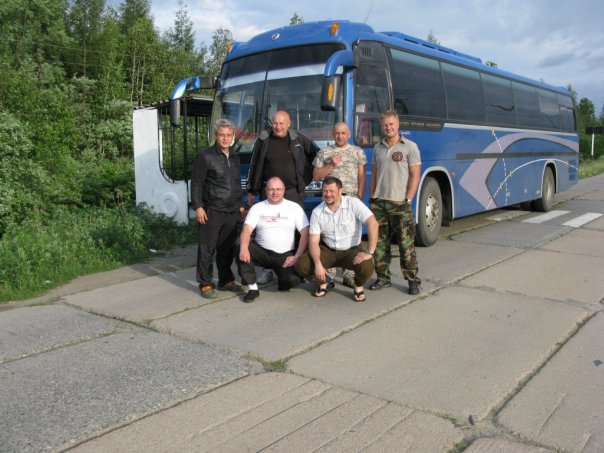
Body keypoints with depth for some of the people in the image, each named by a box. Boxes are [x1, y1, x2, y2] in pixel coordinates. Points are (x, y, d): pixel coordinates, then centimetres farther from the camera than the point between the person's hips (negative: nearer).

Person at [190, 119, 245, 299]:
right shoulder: (205, 156, -4)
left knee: (228, 248, 11)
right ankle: (205, 284, 6)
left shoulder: (234, 157, 16)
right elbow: (196, 183, -7)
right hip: (211, 211, -6)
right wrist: (198, 207, -13)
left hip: (232, 211, 6)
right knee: (207, 249, -2)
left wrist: (240, 204, 20)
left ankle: (226, 280, 24)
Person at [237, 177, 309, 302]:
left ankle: (281, 274, 11)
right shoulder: (257, 208, 3)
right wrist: (244, 247, -31)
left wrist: (297, 256, -13)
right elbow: (247, 229, -10)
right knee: (241, 250, -28)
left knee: (292, 280, -27)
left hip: (285, 255, -1)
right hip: (262, 251, 1)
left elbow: (305, 233, -3)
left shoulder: (294, 207, 1)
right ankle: (252, 288, -14)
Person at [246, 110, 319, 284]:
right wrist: (251, 191, 8)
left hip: (294, 192, 0)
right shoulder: (263, 140, 3)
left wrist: (307, 174, 8)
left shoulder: (299, 139, 3)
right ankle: (268, 269, 9)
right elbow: (253, 167, 8)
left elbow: (316, 154, 16)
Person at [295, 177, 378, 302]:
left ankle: (359, 286, 5)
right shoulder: (317, 212, -6)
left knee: (366, 267, -34)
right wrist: (318, 264, -25)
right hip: (327, 250, 3)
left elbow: (373, 223, -24)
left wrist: (369, 252, -30)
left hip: (351, 250, -2)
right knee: (301, 266, -19)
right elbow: (313, 241, -9)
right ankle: (324, 282, 14)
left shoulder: (353, 204, -16)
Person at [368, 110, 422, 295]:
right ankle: (383, 277, 17)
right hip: (378, 202, 4)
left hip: (399, 203, -4)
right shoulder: (378, 148, 13)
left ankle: (413, 280, 6)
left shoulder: (410, 147, 0)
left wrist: (407, 200, -9)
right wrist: (372, 198, 9)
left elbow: (415, 176, -3)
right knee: (380, 242, 6)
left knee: (406, 244, -3)